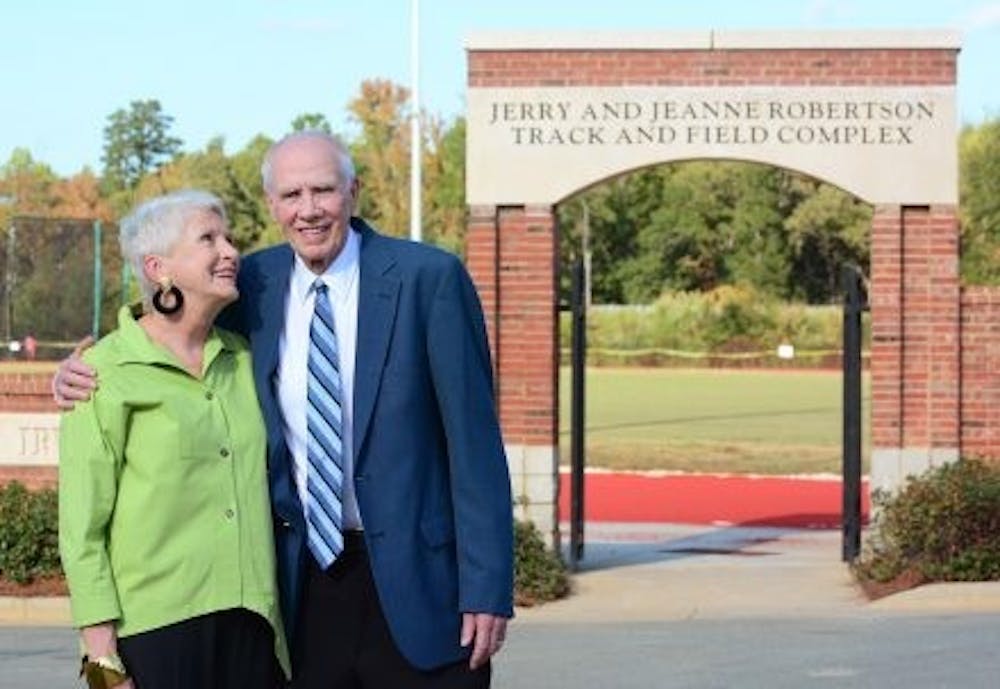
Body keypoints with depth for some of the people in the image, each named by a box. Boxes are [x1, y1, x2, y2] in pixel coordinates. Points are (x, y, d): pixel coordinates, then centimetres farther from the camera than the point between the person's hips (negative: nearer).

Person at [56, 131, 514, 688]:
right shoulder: (256, 284, 4)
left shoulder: (428, 278, -7)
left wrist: (487, 588, -12)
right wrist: (89, 375, 1)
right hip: (307, 579, 4)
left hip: (418, 582, -4)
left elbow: (474, 438, -8)